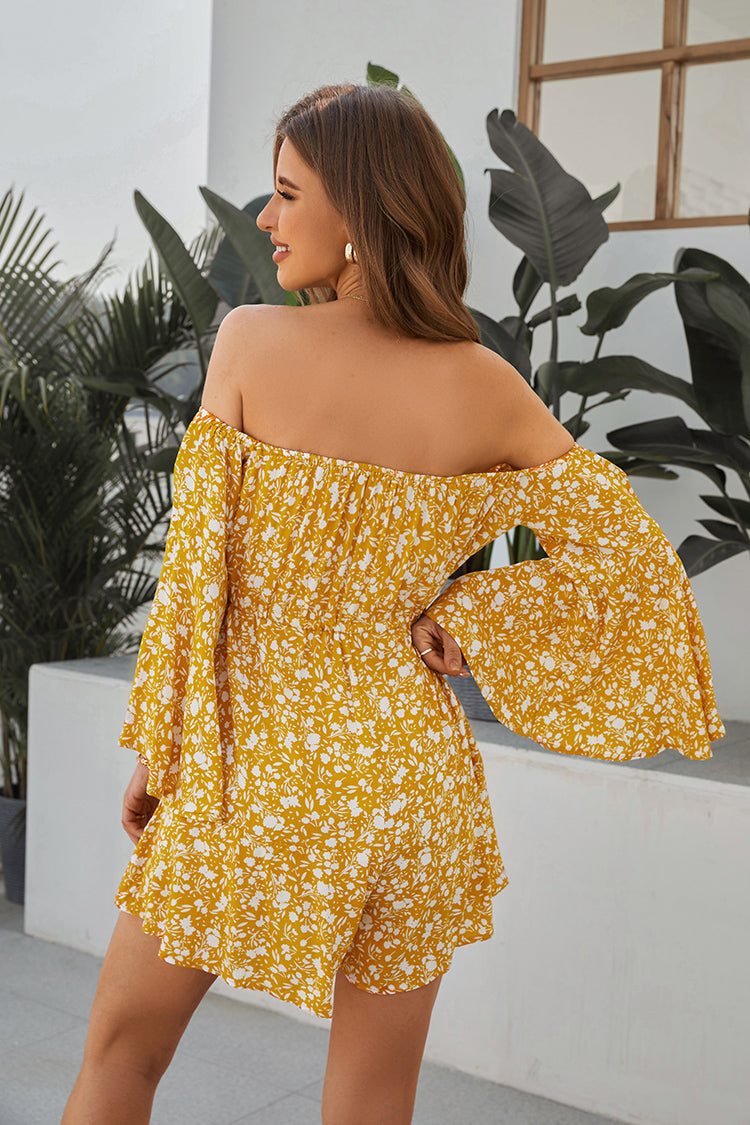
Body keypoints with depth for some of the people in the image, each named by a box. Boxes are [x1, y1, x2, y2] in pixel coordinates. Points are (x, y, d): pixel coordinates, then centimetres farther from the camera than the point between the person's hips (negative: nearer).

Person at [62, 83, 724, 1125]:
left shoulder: (250, 341, -11)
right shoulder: (480, 384, -5)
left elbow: (197, 560, -8)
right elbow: (630, 551, -1)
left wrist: (157, 746, 1)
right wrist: (465, 624, 0)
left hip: (251, 758, -2)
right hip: (408, 769, 2)